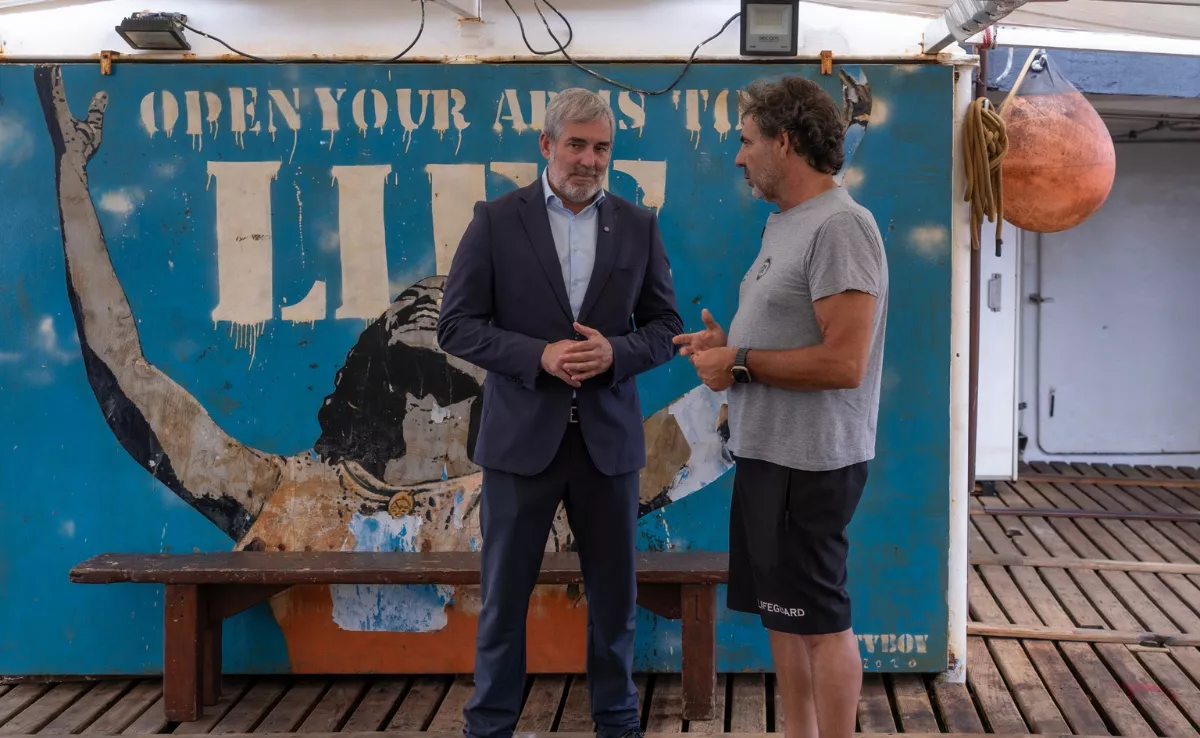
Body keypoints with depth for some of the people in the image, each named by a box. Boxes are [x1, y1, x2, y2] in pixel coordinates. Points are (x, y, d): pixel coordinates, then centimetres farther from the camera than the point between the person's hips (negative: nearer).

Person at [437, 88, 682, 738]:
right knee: (504, 593, 7)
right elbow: (456, 326, -5)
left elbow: (665, 326, 7)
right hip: (522, 437, -2)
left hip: (608, 439, 2)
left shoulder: (638, 226, 5)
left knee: (614, 593, 11)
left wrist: (614, 353, -14)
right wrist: (540, 355, -18)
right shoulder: (496, 220, -2)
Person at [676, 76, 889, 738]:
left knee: (820, 622, -2)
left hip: (808, 462, -10)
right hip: (766, 452, 10)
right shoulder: (783, 222, 14)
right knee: (781, 614, 16)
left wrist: (740, 363, -16)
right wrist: (727, 343, 5)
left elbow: (842, 361, -25)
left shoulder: (839, 226, -17)